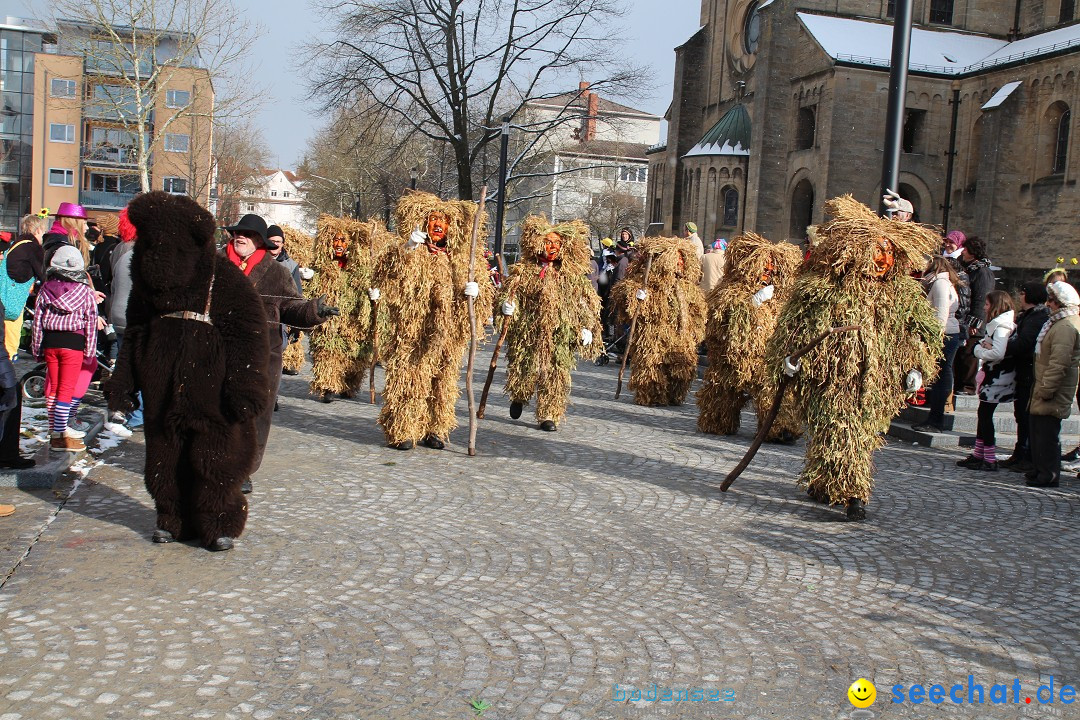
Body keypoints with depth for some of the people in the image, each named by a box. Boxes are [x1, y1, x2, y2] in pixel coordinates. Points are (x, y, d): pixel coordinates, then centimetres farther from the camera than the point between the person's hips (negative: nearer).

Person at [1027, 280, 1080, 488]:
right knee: (1036, 428, 16)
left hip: (1054, 392, -11)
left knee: (1047, 432, -4)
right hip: (1044, 385, 11)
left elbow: (1059, 363, -26)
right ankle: (1040, 468, 26)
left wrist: (1045, 390, -23)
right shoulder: (1059, 322, 14)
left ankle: (1049, 474, 3)